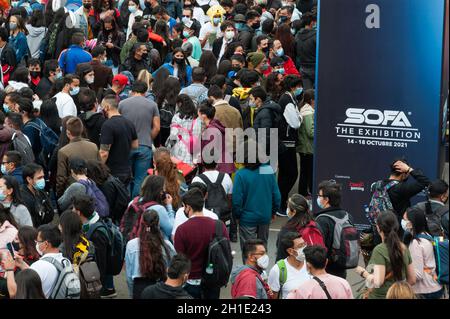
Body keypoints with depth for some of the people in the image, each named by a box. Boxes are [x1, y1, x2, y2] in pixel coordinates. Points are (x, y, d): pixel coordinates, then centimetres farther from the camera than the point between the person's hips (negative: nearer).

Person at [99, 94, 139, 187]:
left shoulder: (108, 125, -19)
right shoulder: (129, 123, 7)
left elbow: (104, 153, -21)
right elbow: (135, 145, 17)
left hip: (113, 173, -8)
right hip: (127, 171, 8)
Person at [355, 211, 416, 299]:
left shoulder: (379, 250, -17)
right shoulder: (404, 248, 2)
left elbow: (377, 282, -23)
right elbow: (412, 280, 7)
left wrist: (362, 272, -8)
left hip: (380, 296, -6)